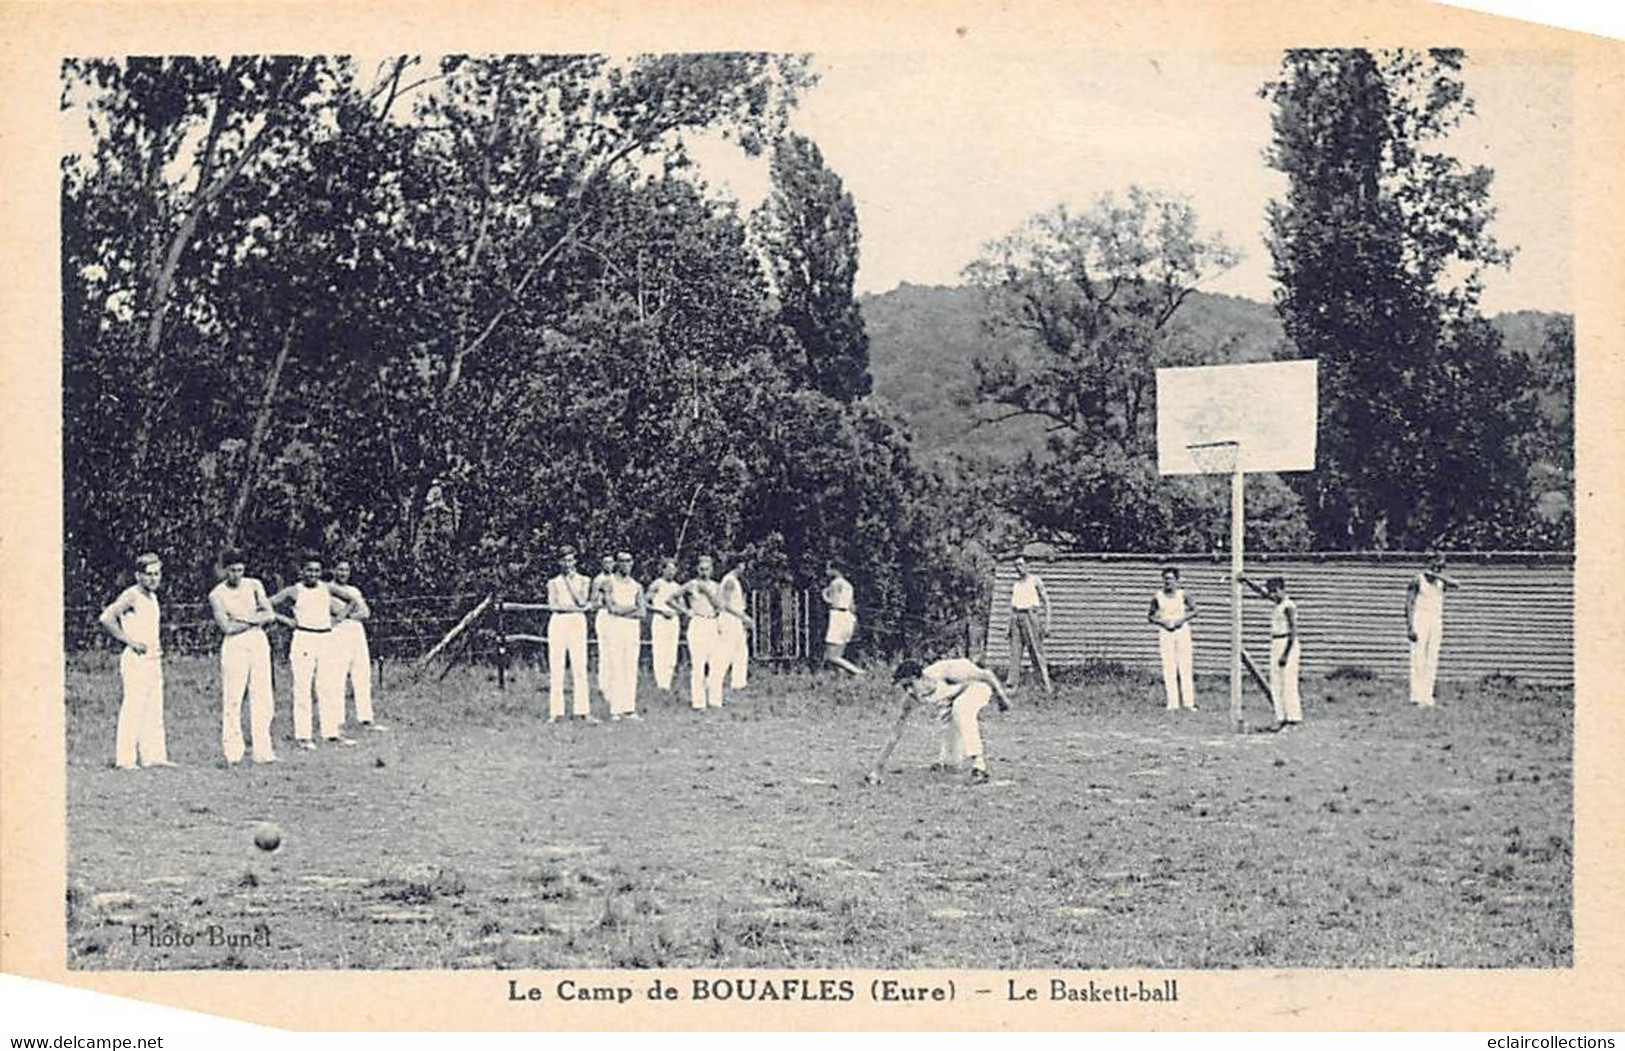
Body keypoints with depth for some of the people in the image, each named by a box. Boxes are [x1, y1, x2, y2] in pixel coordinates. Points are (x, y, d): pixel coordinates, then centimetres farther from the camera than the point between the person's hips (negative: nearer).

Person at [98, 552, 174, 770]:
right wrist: (130, 641, -18)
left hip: (153, 660, 9)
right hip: (136, 660, -9)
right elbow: (106, 618, -22)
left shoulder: (152, 597, 16)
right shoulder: (131, 595, -10)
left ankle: (153, 756, 12)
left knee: (154, 709, 9)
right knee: (133, 708, -9)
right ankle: (125, 759, -7)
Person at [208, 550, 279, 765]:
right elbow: (227, 627, -12)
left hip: (259, 642, 4)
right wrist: (256, 619, -6)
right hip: (234, 645, -4)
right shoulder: (217, 595, -2)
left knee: (262, 698, 1)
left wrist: (245, 619, -9)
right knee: (232, 700, -6)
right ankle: (232, 753, -4)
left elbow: (270, 616, 2)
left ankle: (263, 751, 3)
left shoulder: (254, 585, 9)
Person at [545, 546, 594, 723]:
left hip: (577, 623, 0)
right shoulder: (553, 583, 12)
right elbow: (552, 605, -1)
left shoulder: (583, 581, 12)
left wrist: (569, 582, -3)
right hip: (557, 623, 0)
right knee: (555, 669, -4)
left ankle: (583, 710, -5)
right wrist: (574, 607, -10)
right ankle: (556, 712, -4)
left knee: (579, 667, -6)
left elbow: (581, 601, -3)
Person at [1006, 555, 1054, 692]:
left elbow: (1046, 601, 0)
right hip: (1016, 618, 5)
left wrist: (1046, 623, -8)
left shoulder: (1035, 580, 2)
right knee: (1014, 652, -1)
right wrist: (1010, 625, 13)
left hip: (1031, 616, -5)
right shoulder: (1015, 584, 17)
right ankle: (1013, 685, -2)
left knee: (1037, 652, -9)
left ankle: (1047, 685, -9)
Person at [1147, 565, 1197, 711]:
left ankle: (1189, 702, -1)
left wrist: (1182, 619, -11)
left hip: (1182, 630, 0)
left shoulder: (1183, 595, -1)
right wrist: (1162, 622, -10)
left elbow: (1194, 611, 5)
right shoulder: (1157, 596, 1)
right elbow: (1150, 616, 7)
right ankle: (1173, 703, -3)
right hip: (1165, 632, 0)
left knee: (1185, 666, -3)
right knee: (1168, 667, -3)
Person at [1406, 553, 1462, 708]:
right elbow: (1409, 605, -7)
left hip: (1436, 622, 5)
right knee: (1418, 658, -8)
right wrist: (1410, 627, -14)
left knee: (1432, 660, 2)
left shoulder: (1441, 582, 8)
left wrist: (1438, 575, -19)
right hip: (1420, 621, -5)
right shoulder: (1418, 581, -5)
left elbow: (1455, 586, -13)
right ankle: (1416, 695, -8)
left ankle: (1427, 697, 4)